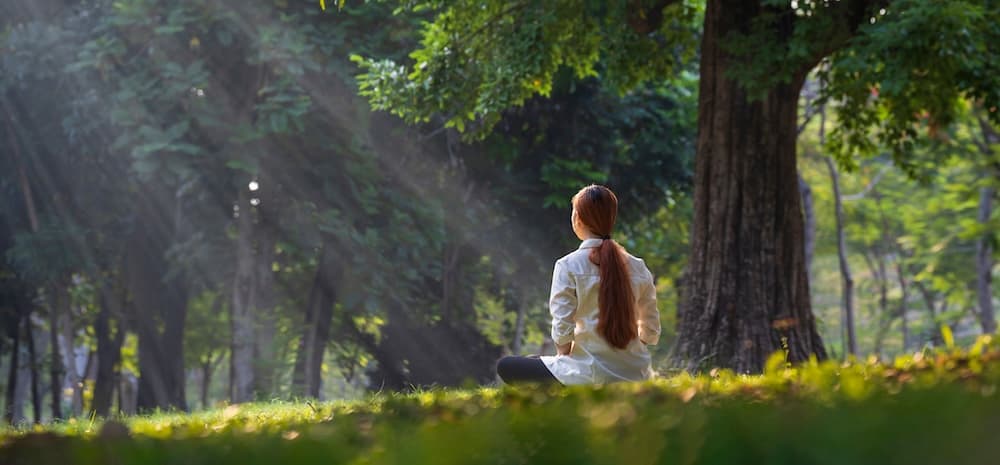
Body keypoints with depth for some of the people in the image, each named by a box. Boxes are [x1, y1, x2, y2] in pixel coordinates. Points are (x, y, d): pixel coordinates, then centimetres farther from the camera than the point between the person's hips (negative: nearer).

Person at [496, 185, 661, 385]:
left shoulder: (568, 267, -11)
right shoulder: (638, 267, 3)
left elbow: (562, 334, -13)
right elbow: (651, 333, 7)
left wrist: (564, 355, 6)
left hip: (592, 376, -6)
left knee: (506, 367, 10)